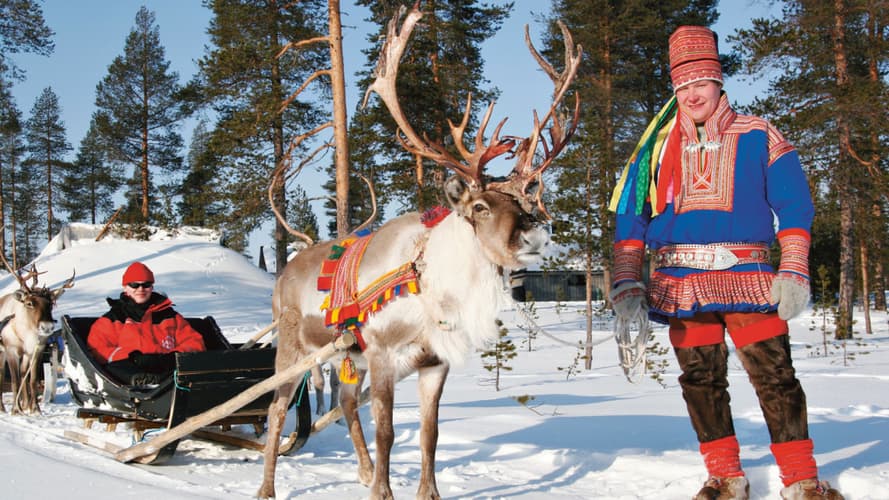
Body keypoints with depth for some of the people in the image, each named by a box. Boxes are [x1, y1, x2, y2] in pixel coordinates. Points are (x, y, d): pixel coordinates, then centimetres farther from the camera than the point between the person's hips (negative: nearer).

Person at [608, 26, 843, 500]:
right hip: (681, 282, 3)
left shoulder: (758, 136, 7)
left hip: (747, 276, -2)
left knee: (775, 377, -6)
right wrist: (626, 282, 2)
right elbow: (629, 217, 11)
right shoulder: (657, 148, 12)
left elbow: (794, 205, 4)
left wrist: (794, 273, -5)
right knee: (701, 381, 6)